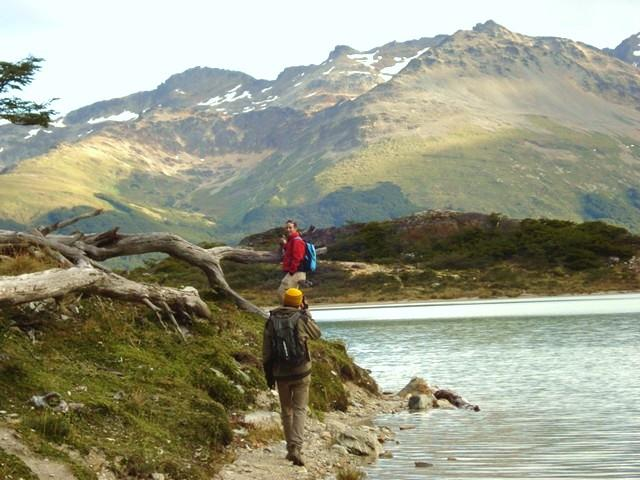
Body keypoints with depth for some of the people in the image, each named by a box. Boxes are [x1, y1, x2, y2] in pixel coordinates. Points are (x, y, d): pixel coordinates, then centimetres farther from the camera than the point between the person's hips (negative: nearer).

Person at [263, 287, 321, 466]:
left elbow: (266, 351, 1)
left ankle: (291, 448, 23)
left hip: (281, 373, 2)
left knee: (286, 411, 16)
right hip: (301, 371, -2)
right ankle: (296, 447, -16)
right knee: (299, 410, 0)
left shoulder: (271, 321, -2)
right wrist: (306, 311, 15)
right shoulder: (301, 319, -8)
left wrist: (268, 374, 10)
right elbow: (316, 334, 12)